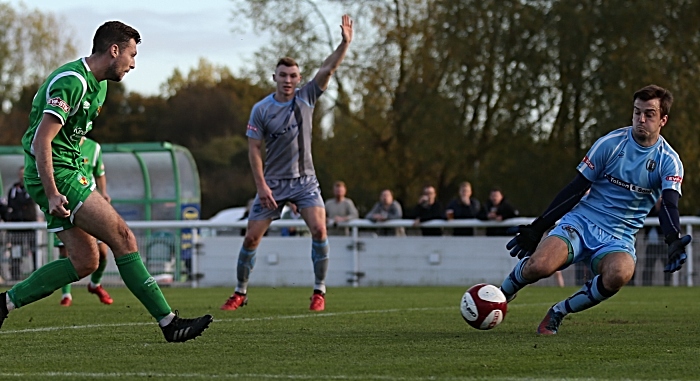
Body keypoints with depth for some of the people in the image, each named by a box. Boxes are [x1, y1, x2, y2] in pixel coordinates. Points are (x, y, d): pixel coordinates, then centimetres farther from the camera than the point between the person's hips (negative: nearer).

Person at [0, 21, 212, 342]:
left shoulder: (97, 84, 15)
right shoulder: (71, 82, -18)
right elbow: (42, 140, -23)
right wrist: (52, 194, -28)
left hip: (66, 174, 11)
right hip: (56, 176, -11)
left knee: (85, 261, 6)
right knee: (122, 237, -13)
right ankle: (169, 322, -13)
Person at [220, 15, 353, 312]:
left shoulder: (306, 97, -1)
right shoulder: (261, 109, -6)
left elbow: (328, 68, -11)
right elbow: (254, 149, -5)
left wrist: (345, 43, -25)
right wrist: (261, 185, -12)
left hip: (304, 181, 1)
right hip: (272, 183, -1)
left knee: (319, 229, -19)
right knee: (251, 237, -2)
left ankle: (319, 291, -7)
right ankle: (240, 293, 15)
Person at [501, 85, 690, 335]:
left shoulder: (669, 161, -1)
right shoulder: (611, 143, -2)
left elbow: (669, 206, -12)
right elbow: (576, 189, 4)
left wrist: (674, 242, -34)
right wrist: (537, 228, 1)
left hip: (619, 238, 0)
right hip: (582, 222, 0)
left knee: (619, 274, -37)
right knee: (539, 266, -30)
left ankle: (558, 312, -11)